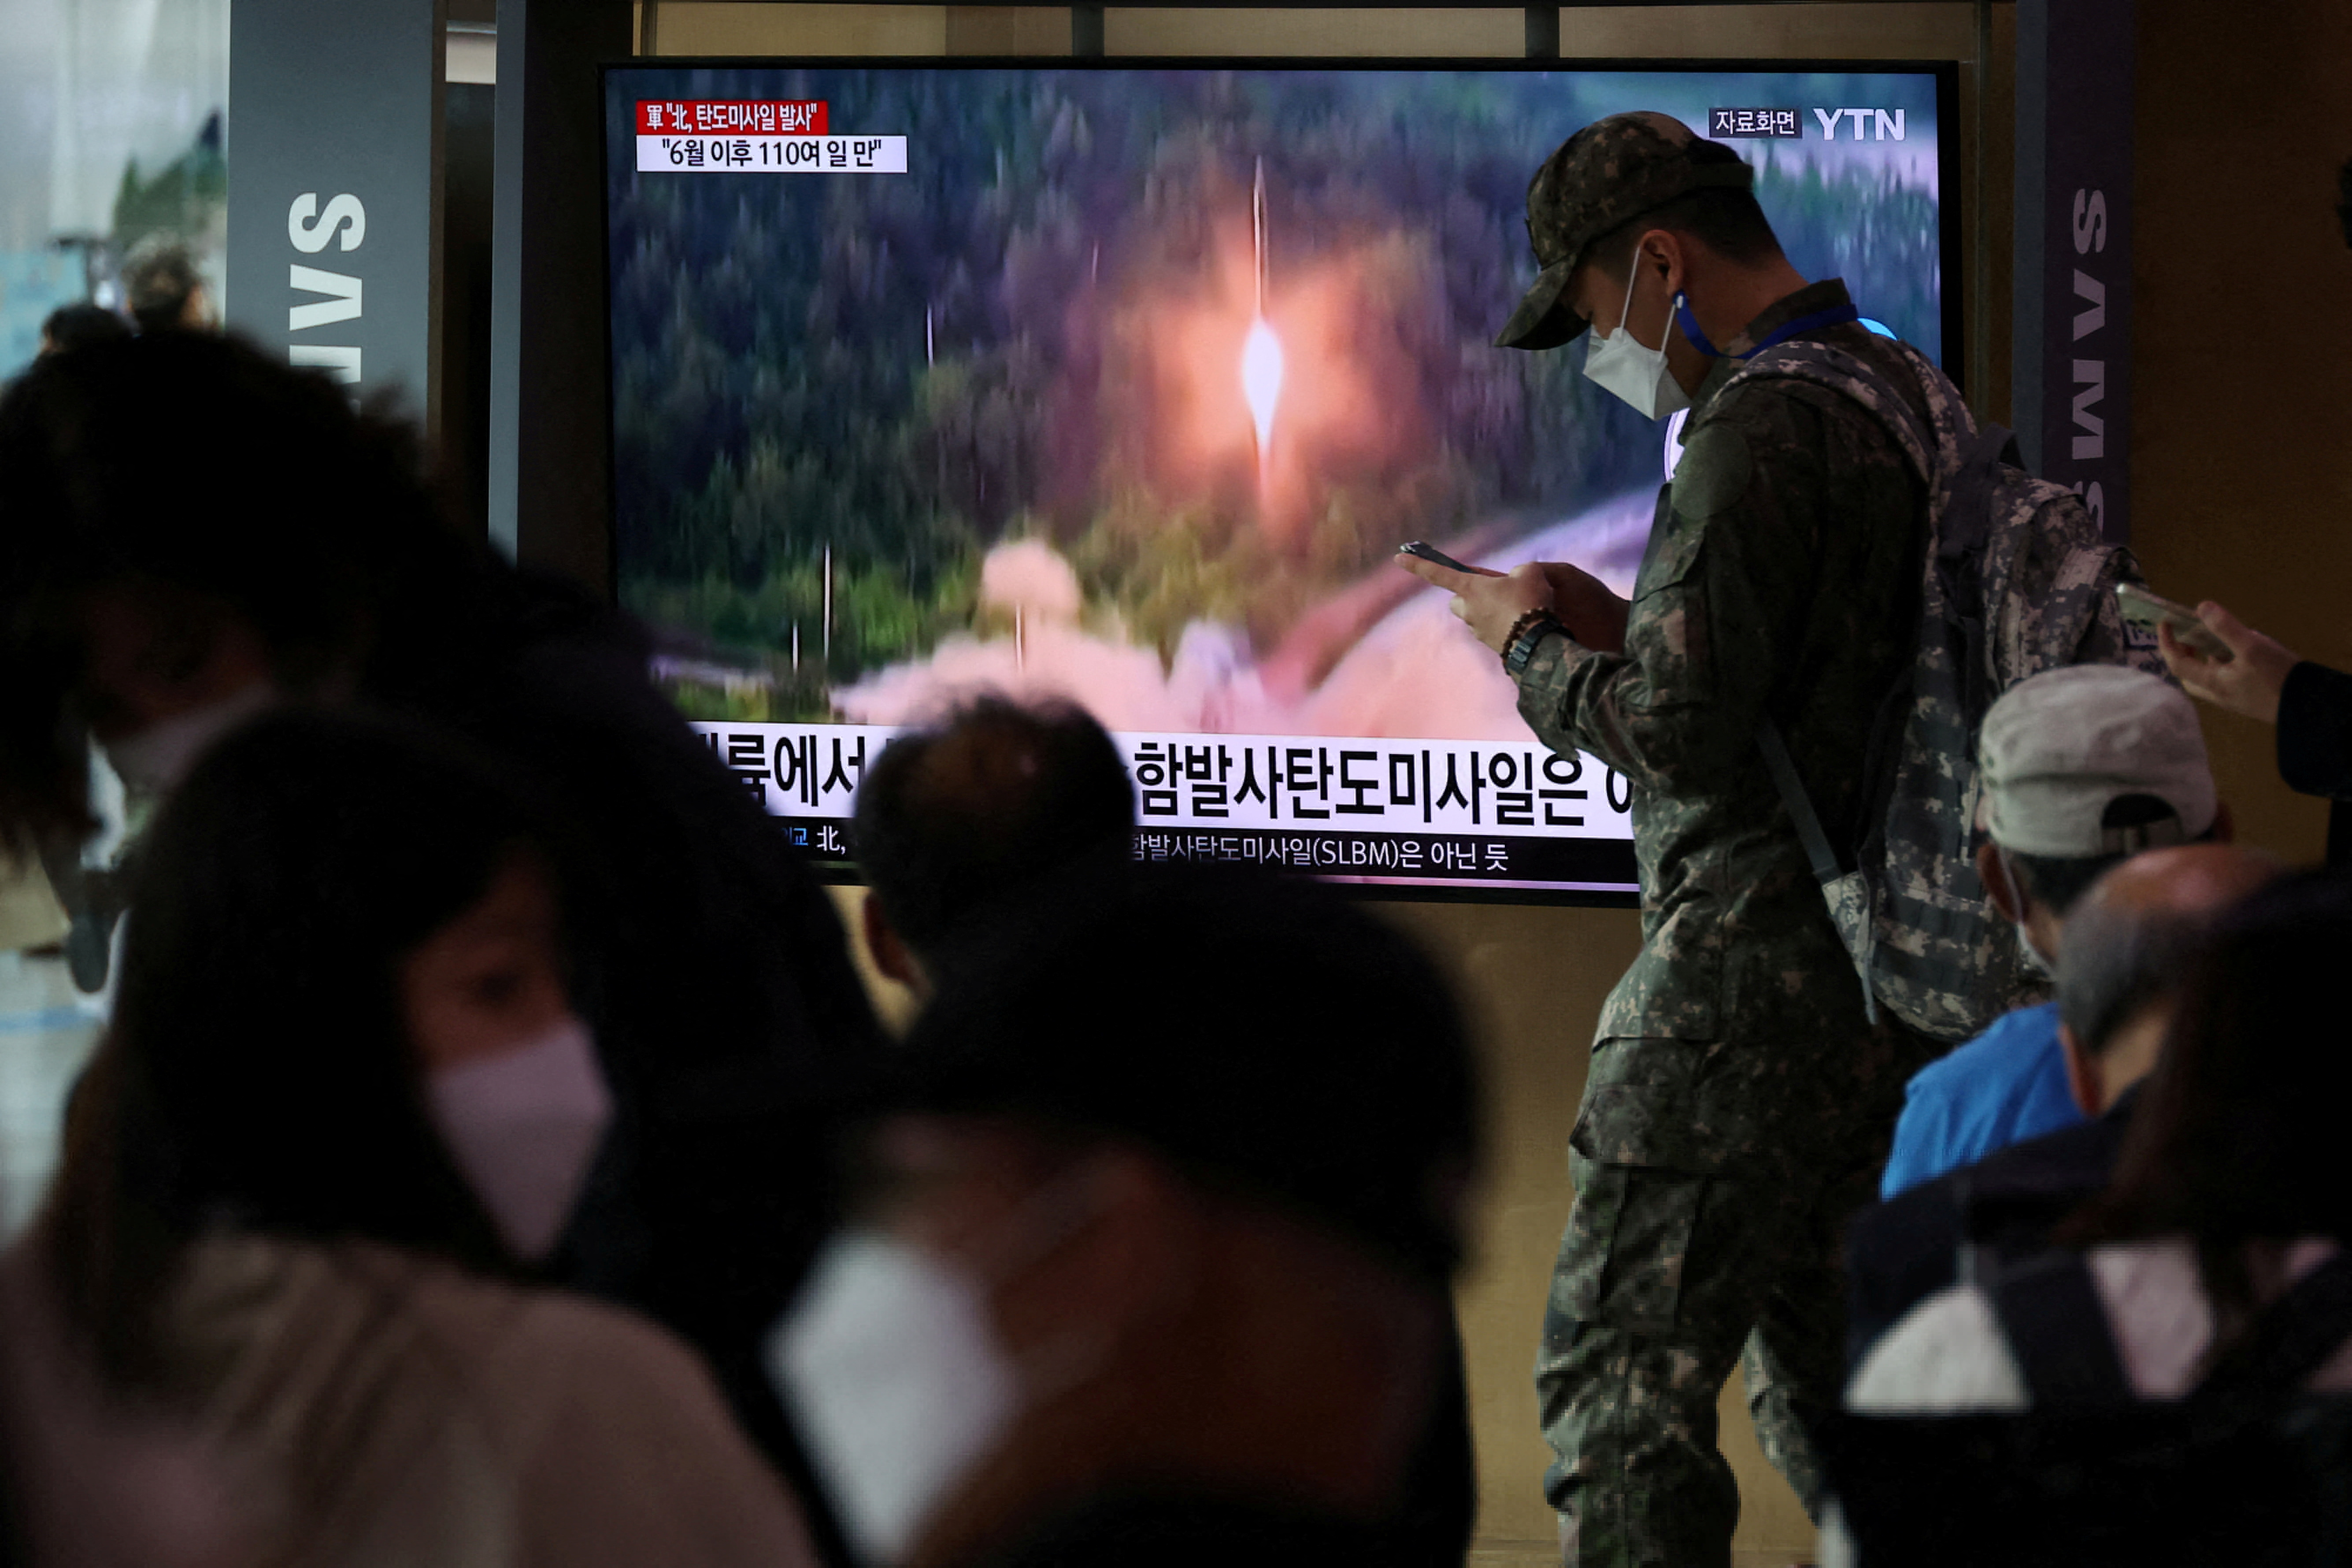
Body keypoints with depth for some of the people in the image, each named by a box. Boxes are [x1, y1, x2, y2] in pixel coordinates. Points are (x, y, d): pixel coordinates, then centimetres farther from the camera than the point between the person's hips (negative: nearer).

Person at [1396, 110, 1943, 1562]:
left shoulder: (1761, 428, -16)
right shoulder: (1907, 395, 14)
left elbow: (1681, 729, -22)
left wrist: (1533, 645, -4)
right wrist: (1626, 626, 16)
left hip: (1757, 975, -10)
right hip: (1896, 985, 10)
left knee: (1622, 1372, -8)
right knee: (1817, 1352, 19)